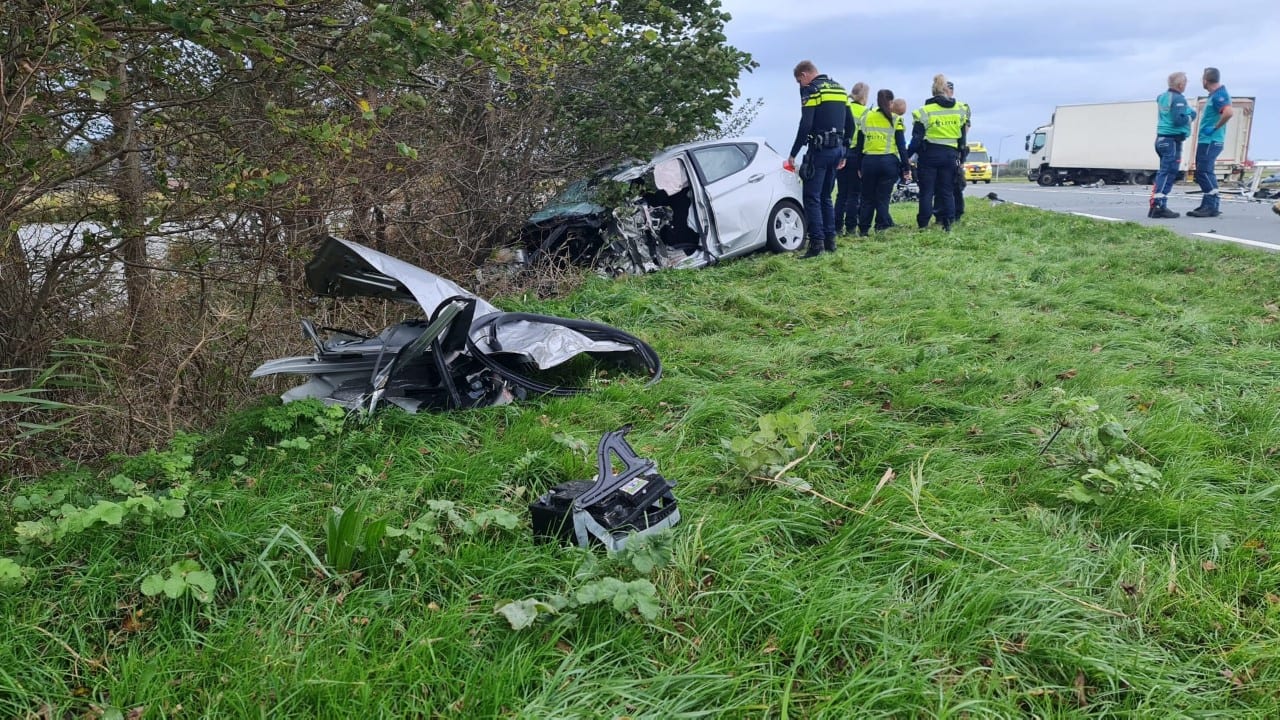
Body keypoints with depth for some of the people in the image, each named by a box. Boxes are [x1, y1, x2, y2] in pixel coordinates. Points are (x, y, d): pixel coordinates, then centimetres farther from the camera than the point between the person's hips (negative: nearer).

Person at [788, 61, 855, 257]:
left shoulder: (811, 90, -8)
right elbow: (850, 124, 17)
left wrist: (793, 153, -12)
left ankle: (817, 242, -12)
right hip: (837, 149, 8)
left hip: (819, 150, -8)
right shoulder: (839, 89, 17)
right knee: (825, 197, 16)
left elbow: (805, 125, -17)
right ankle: (830, 240, 15)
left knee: (812, 197, -6)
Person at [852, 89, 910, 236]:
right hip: (888, 162, -2)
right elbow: (901, 145, -3)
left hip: (868, 162, 2)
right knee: (883, 199, 2)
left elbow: (859, 144, 8)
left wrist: (859, 166, 14)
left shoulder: (865, 118, 7)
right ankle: (882, 229, 1)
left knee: (867, 198, 12)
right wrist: (905, 167, 1)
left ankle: (863, 230, 13)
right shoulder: (895, 120, -1)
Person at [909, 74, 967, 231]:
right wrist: (960, 157, 22)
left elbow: (917, 137, -11)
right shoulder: (960, 110, 7)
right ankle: (947, 224, 5)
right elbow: (962, 137, 15)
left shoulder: (925, 110, -8)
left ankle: (923, 225, -1)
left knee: (926, 191, 1)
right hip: (950, 155, 4)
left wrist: (908, 155, -3)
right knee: (947, 191, 8)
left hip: (929, 154, -3)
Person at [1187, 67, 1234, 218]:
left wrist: (1215, 128, -21)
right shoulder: (1215, 95, 16)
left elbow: (1229, 112, -30)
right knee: (1203, 173, 13)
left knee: (1204, 172, -11)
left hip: (1210, 141, -10)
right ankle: (1208, 205, 17)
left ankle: (1212, 206, -10)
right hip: (1206, 140, 10)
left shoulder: (1219, 95, -15)